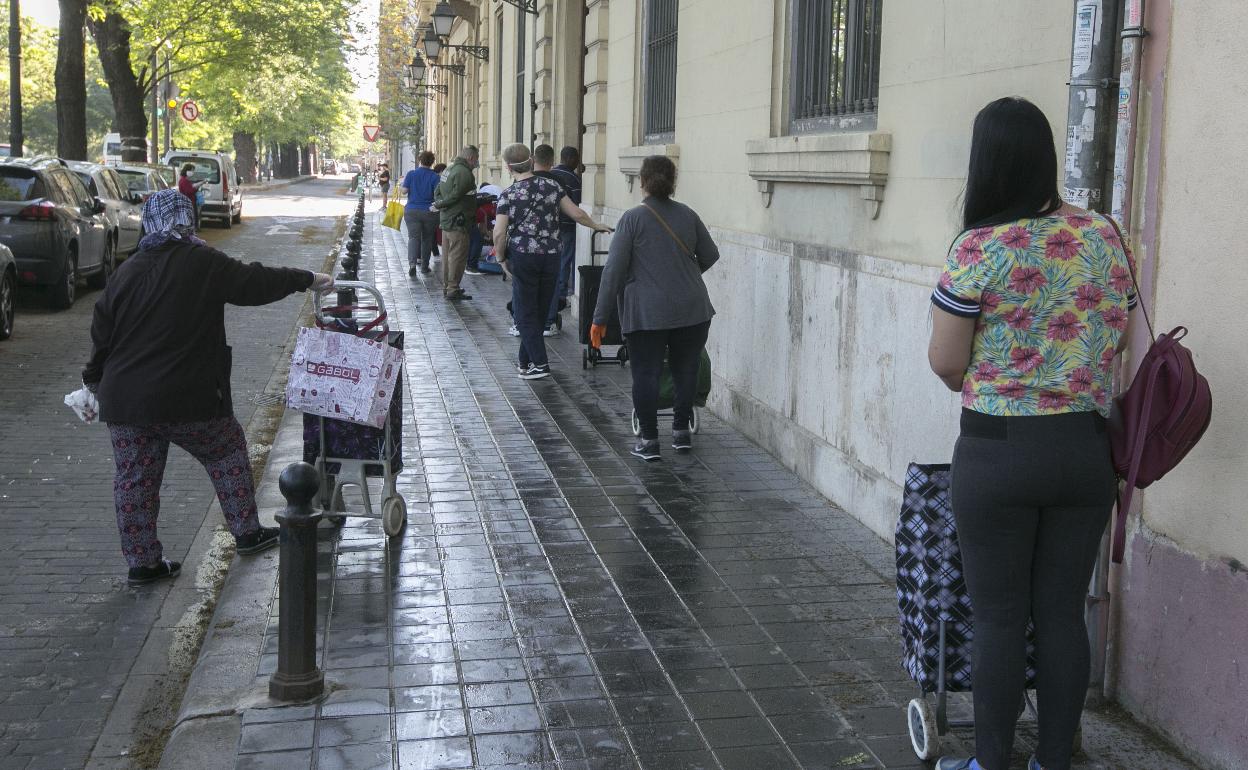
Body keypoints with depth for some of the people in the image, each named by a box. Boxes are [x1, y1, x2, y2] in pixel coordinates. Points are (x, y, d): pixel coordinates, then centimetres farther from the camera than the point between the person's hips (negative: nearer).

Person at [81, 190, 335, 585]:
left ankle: (142, 561, 15)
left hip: (124, 403, 4)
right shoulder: (203, 264, -9)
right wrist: (308, 280, 11)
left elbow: (101, 332, 10)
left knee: (134, 479, 11)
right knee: (228, 452, 18)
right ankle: (247, 532, 24)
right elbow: (256, 283, -2)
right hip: (188, 400, -4)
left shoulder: (126, 272, 6)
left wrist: (95, 380, 25)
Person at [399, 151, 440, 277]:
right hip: (429, 212, 0)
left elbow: (404, 190, -5)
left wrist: (400, 187, 16)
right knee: (427, 238, 13)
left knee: (413, 237, -2)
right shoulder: (434, 177, -6)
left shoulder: (411, 174, -3)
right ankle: (424, 265, 18)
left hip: (412, 211, 0)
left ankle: (412, 263, -22)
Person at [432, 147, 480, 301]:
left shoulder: (449, 170, 15)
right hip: (458, 222, -10)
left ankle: (446, 286, 25)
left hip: (445, 220, 10)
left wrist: (440, 203, -1)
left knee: (447, 255, 17)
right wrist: (440, 205, -7)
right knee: (458, 256, -5)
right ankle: (453, 290, -3)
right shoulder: (464, 173, -17)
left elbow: (437, 192, 15)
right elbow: (455, 195, -21)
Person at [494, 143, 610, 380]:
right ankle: (525, 362, 24)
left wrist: (502, 258, 3)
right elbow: (577, 214, 6)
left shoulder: (508, 195, -7)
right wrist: (595, 225, 24)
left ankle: (539, 364, -5)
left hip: (523, 256, -4)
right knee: (540, 312, 14)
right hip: (551, 256, 4)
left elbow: (499, 233, -13)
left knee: (526, 313, 4)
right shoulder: (551, 187, 3)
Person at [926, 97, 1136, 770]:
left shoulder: (981, 249, -14)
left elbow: (945, 363, -8)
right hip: (1085, 449, 5)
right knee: (1062, 614, 13)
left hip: (997, 452, -4)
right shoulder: (1104, 236, 2)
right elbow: (1117, 338, 12)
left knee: (999, 618, 6)